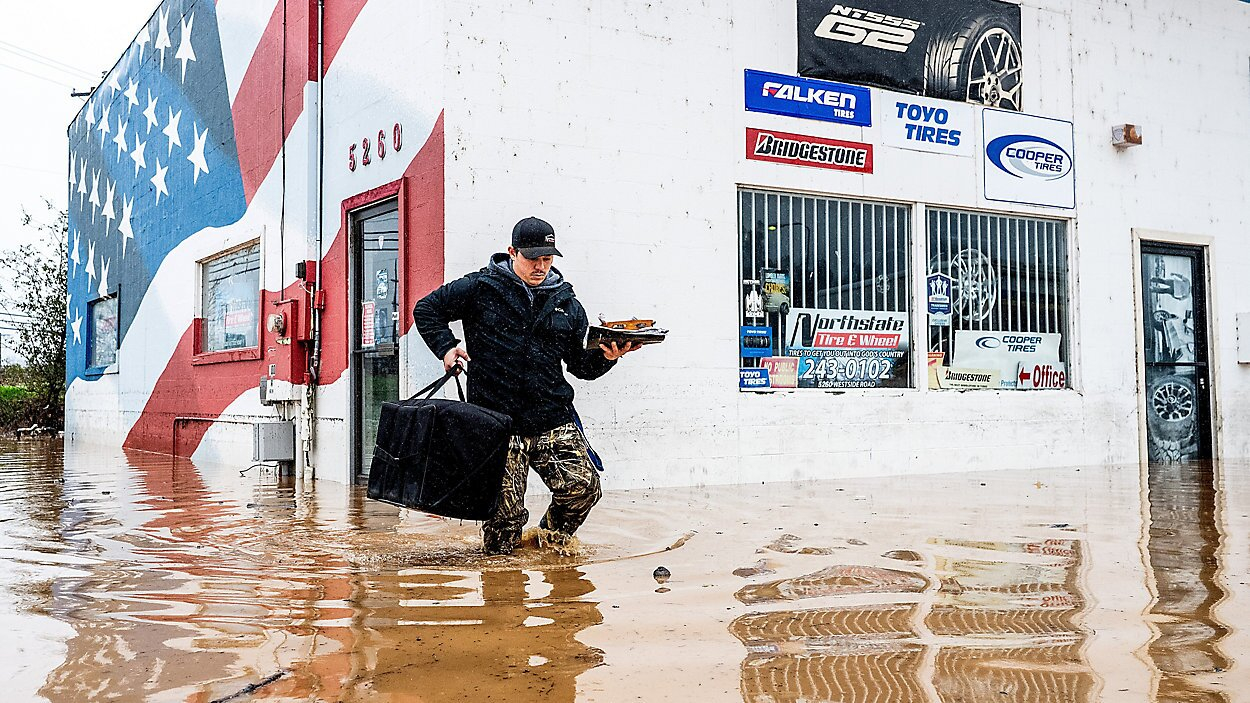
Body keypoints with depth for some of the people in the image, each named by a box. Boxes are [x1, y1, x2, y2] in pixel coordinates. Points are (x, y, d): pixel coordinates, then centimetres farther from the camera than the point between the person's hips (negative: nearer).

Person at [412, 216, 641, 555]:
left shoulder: (567, 304, 13)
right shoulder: (483, 287, 3)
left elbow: (579, 364, 18)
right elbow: (426, 309, 13)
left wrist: (605, 357, -2)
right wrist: (446, 347, -1)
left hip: (554, 421, 3)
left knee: (584, 486, -17)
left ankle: (552, 537, 16)